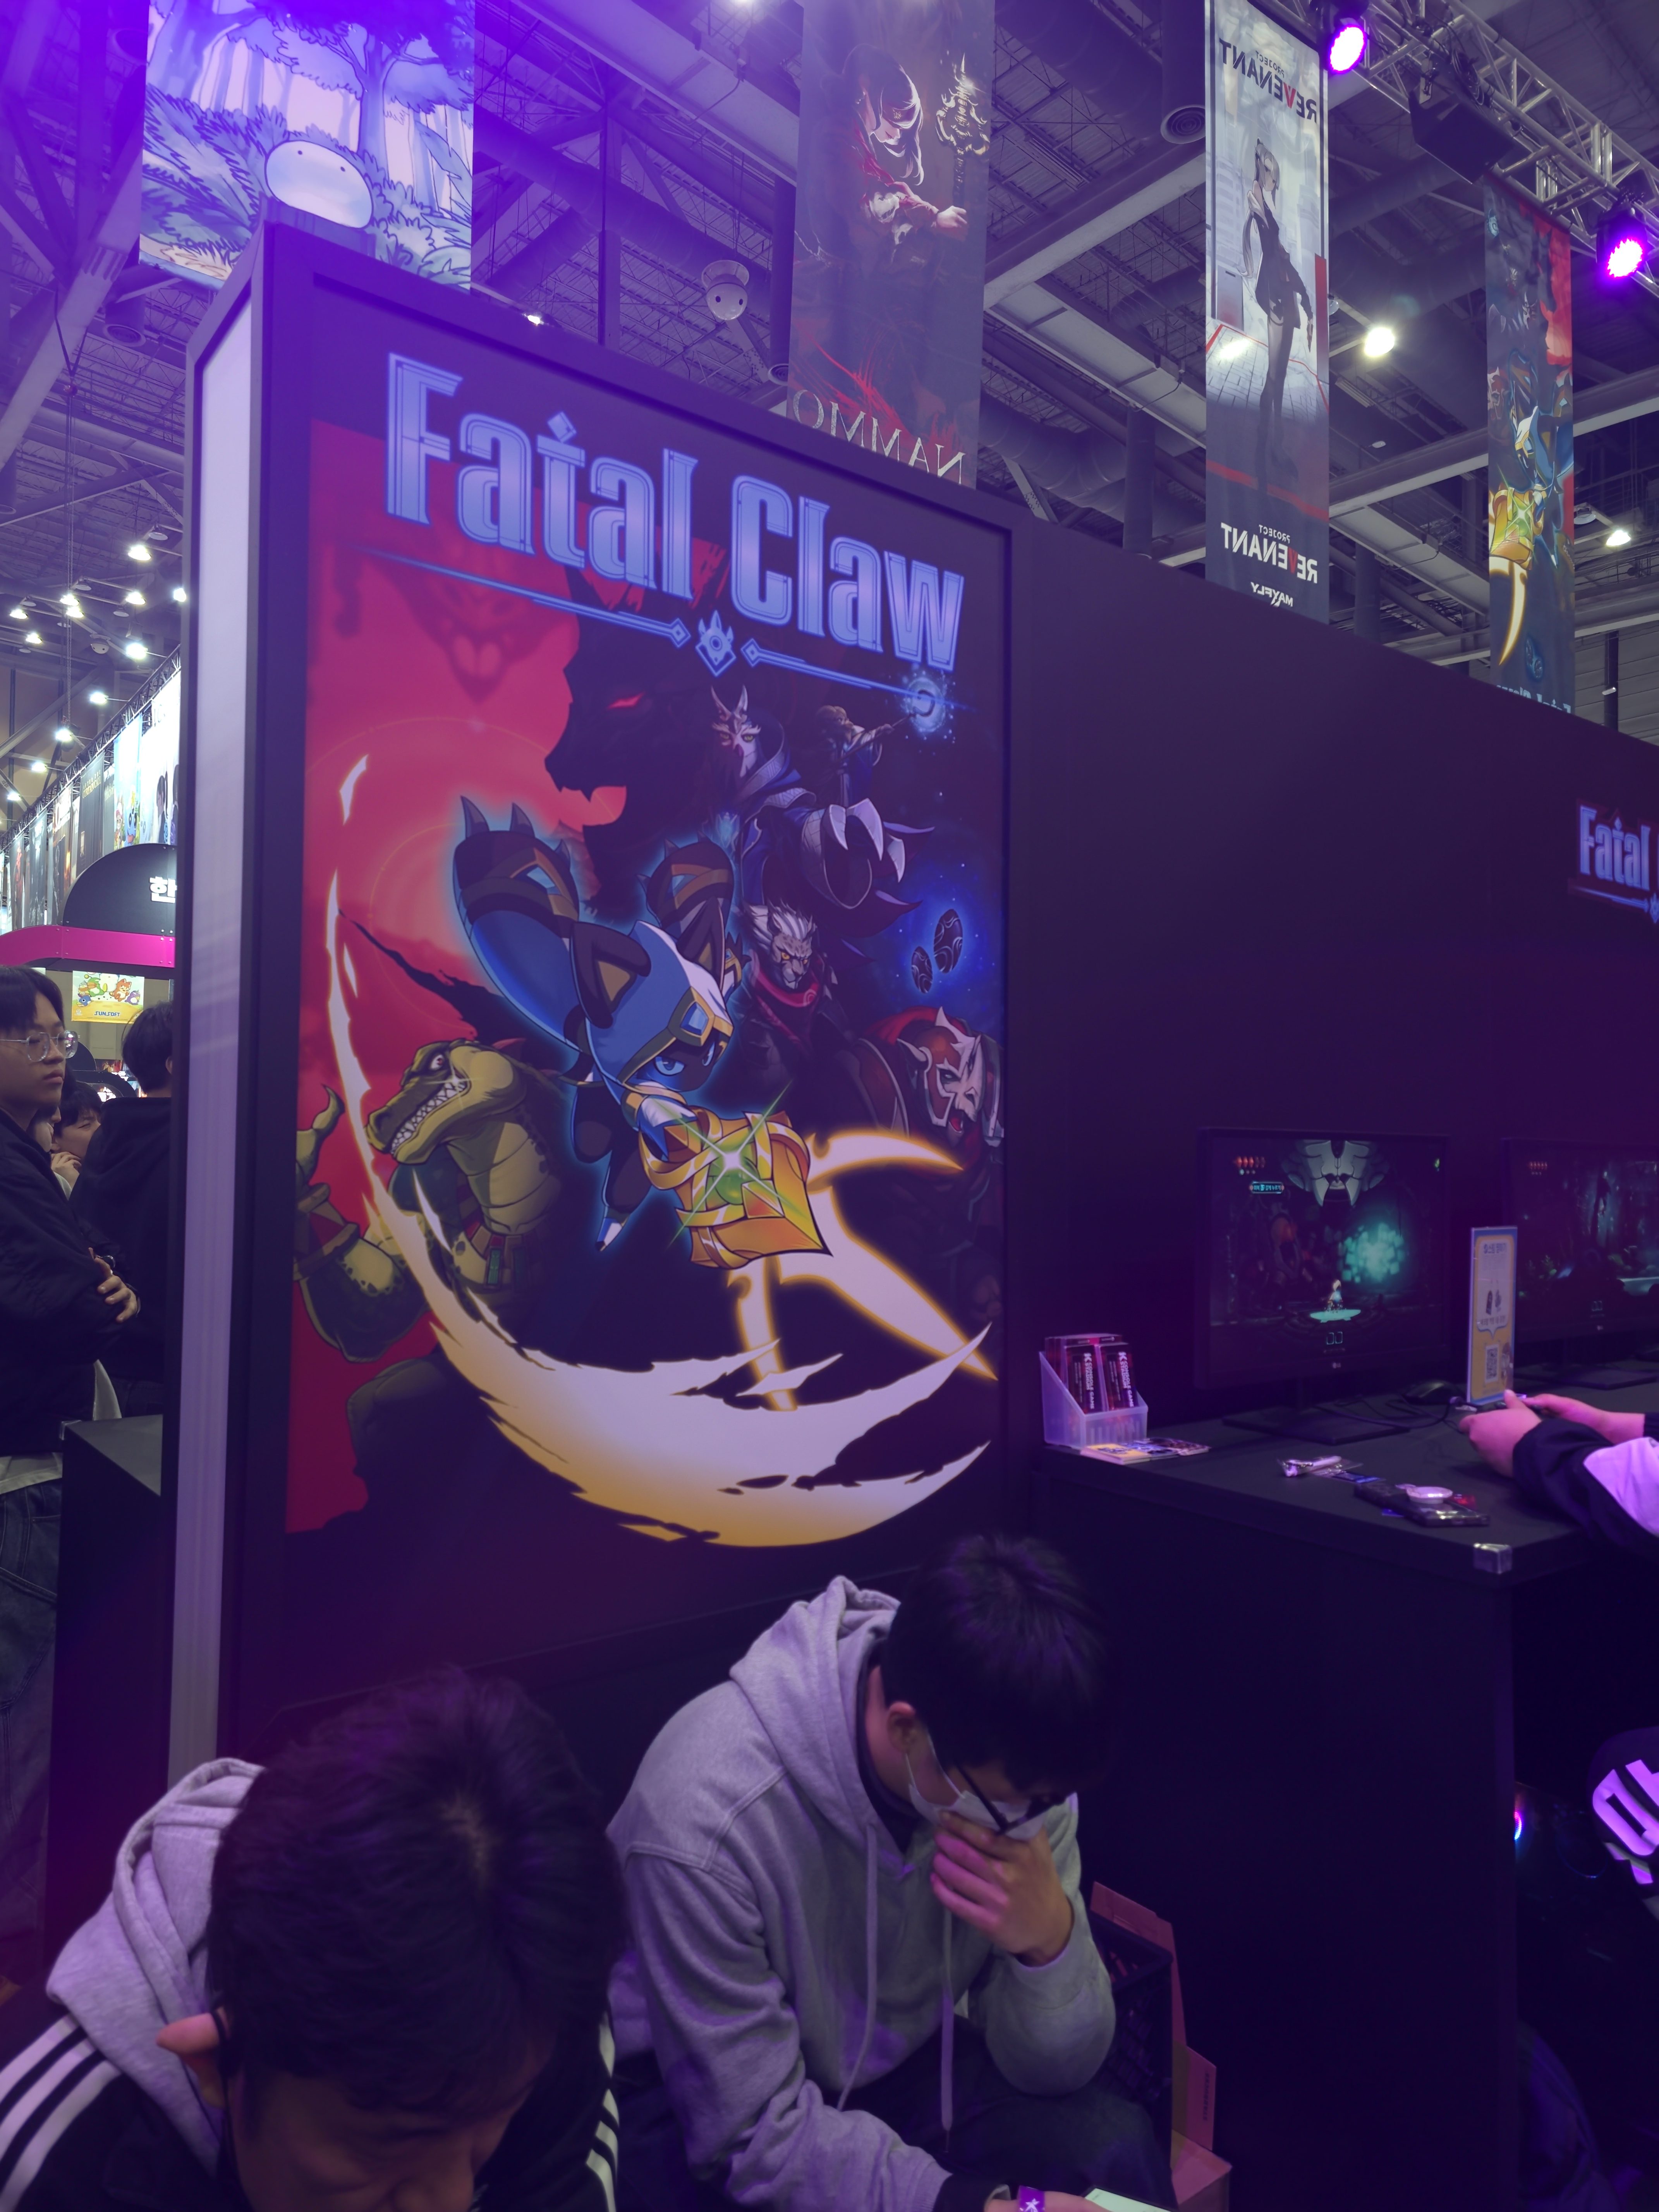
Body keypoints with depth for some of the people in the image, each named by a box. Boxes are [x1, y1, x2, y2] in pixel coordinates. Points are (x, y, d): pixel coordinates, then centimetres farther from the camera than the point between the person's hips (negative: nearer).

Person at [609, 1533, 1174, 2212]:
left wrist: (1052, 1938, -30)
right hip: (704, 2112, -3)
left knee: (1114, 2146, -18)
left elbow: (1056, 2069, -11)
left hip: (895, 2063, 4)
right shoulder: (712, 1817, -34)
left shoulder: (1013, 1765, -19)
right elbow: (757, 2137, -24)